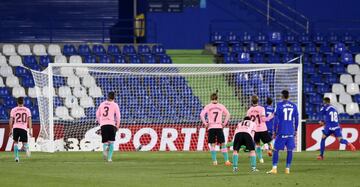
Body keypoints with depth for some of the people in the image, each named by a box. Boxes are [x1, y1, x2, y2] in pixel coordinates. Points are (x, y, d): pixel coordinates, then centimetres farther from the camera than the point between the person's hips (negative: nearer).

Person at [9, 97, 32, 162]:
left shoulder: (13, 110, 7)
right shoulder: (27, 110, 9)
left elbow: (11, 121, 4)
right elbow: (29, 120, 3)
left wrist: (11, 130, 12)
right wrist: (30, 131, 4)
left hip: (15, 128, 0)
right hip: (24, 128, 0)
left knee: (15, 142, 14)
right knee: (24, 142, 10)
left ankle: (16, 157, 1)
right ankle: (26, 148, -28)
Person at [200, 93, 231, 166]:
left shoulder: (208, 106, 1)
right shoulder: (221, 106, 6)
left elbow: (202, 115, -10)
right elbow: (228, 114, 7)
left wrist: (205, 123, -3)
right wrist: (224, 123, 9)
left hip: (211, 127, -1)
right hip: (219, 127, 1)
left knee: (212, 145, 3)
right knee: (222, 144, 5)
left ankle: (214, 161, -4)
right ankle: (226, 160, 1)